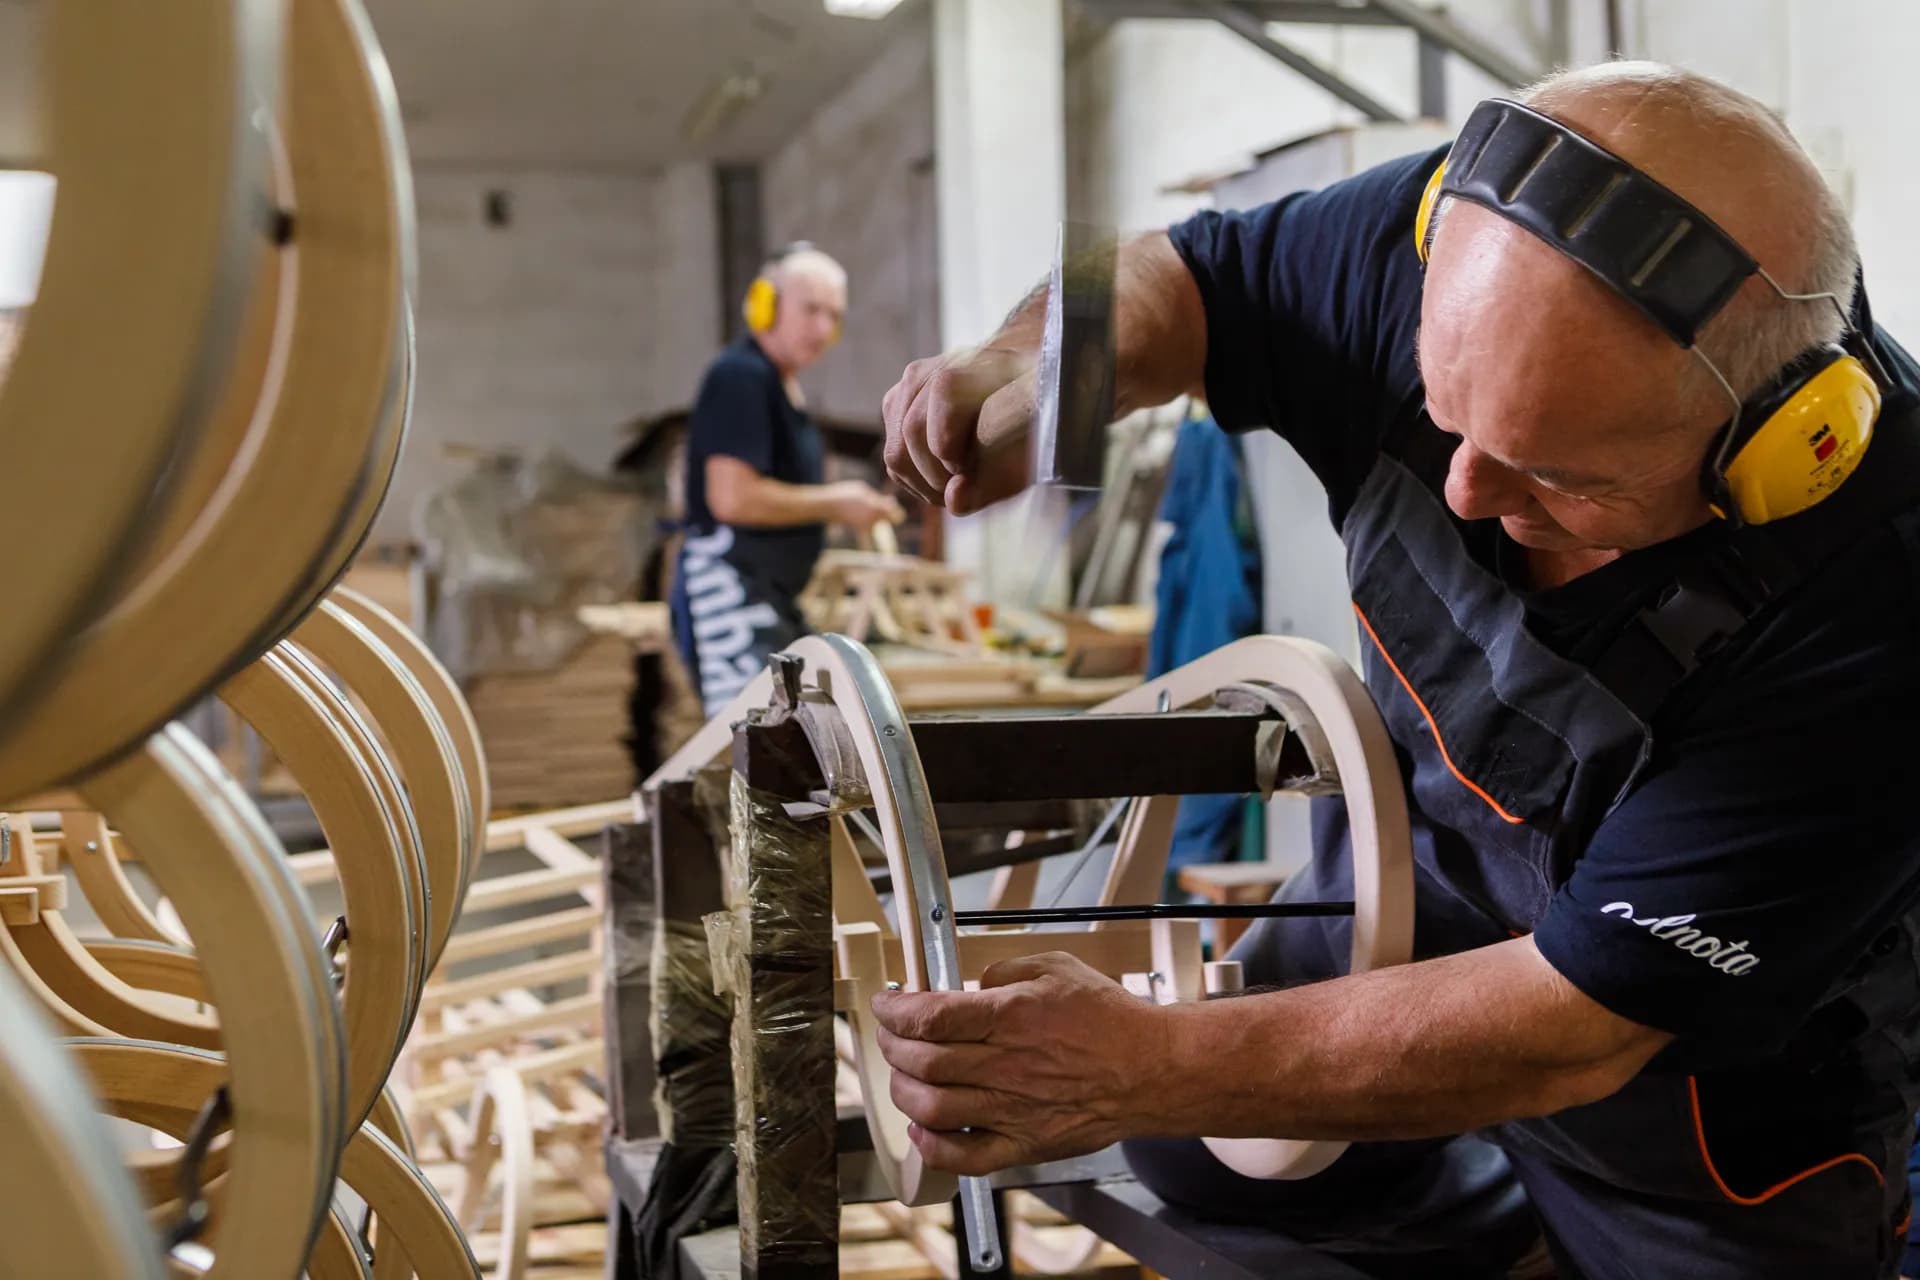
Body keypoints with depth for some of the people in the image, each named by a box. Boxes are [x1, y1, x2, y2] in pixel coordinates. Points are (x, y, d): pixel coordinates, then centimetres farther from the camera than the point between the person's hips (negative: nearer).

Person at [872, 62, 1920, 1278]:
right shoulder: (1462, 241, -25)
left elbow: (1581, 1027, -34)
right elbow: (1183, 276, -6)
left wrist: (1147, 1068, -40)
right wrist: (1030, 372, -29)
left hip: (1712, 1074, -4)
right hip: (1404, 890, 5)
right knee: (1188, 1153, 16)